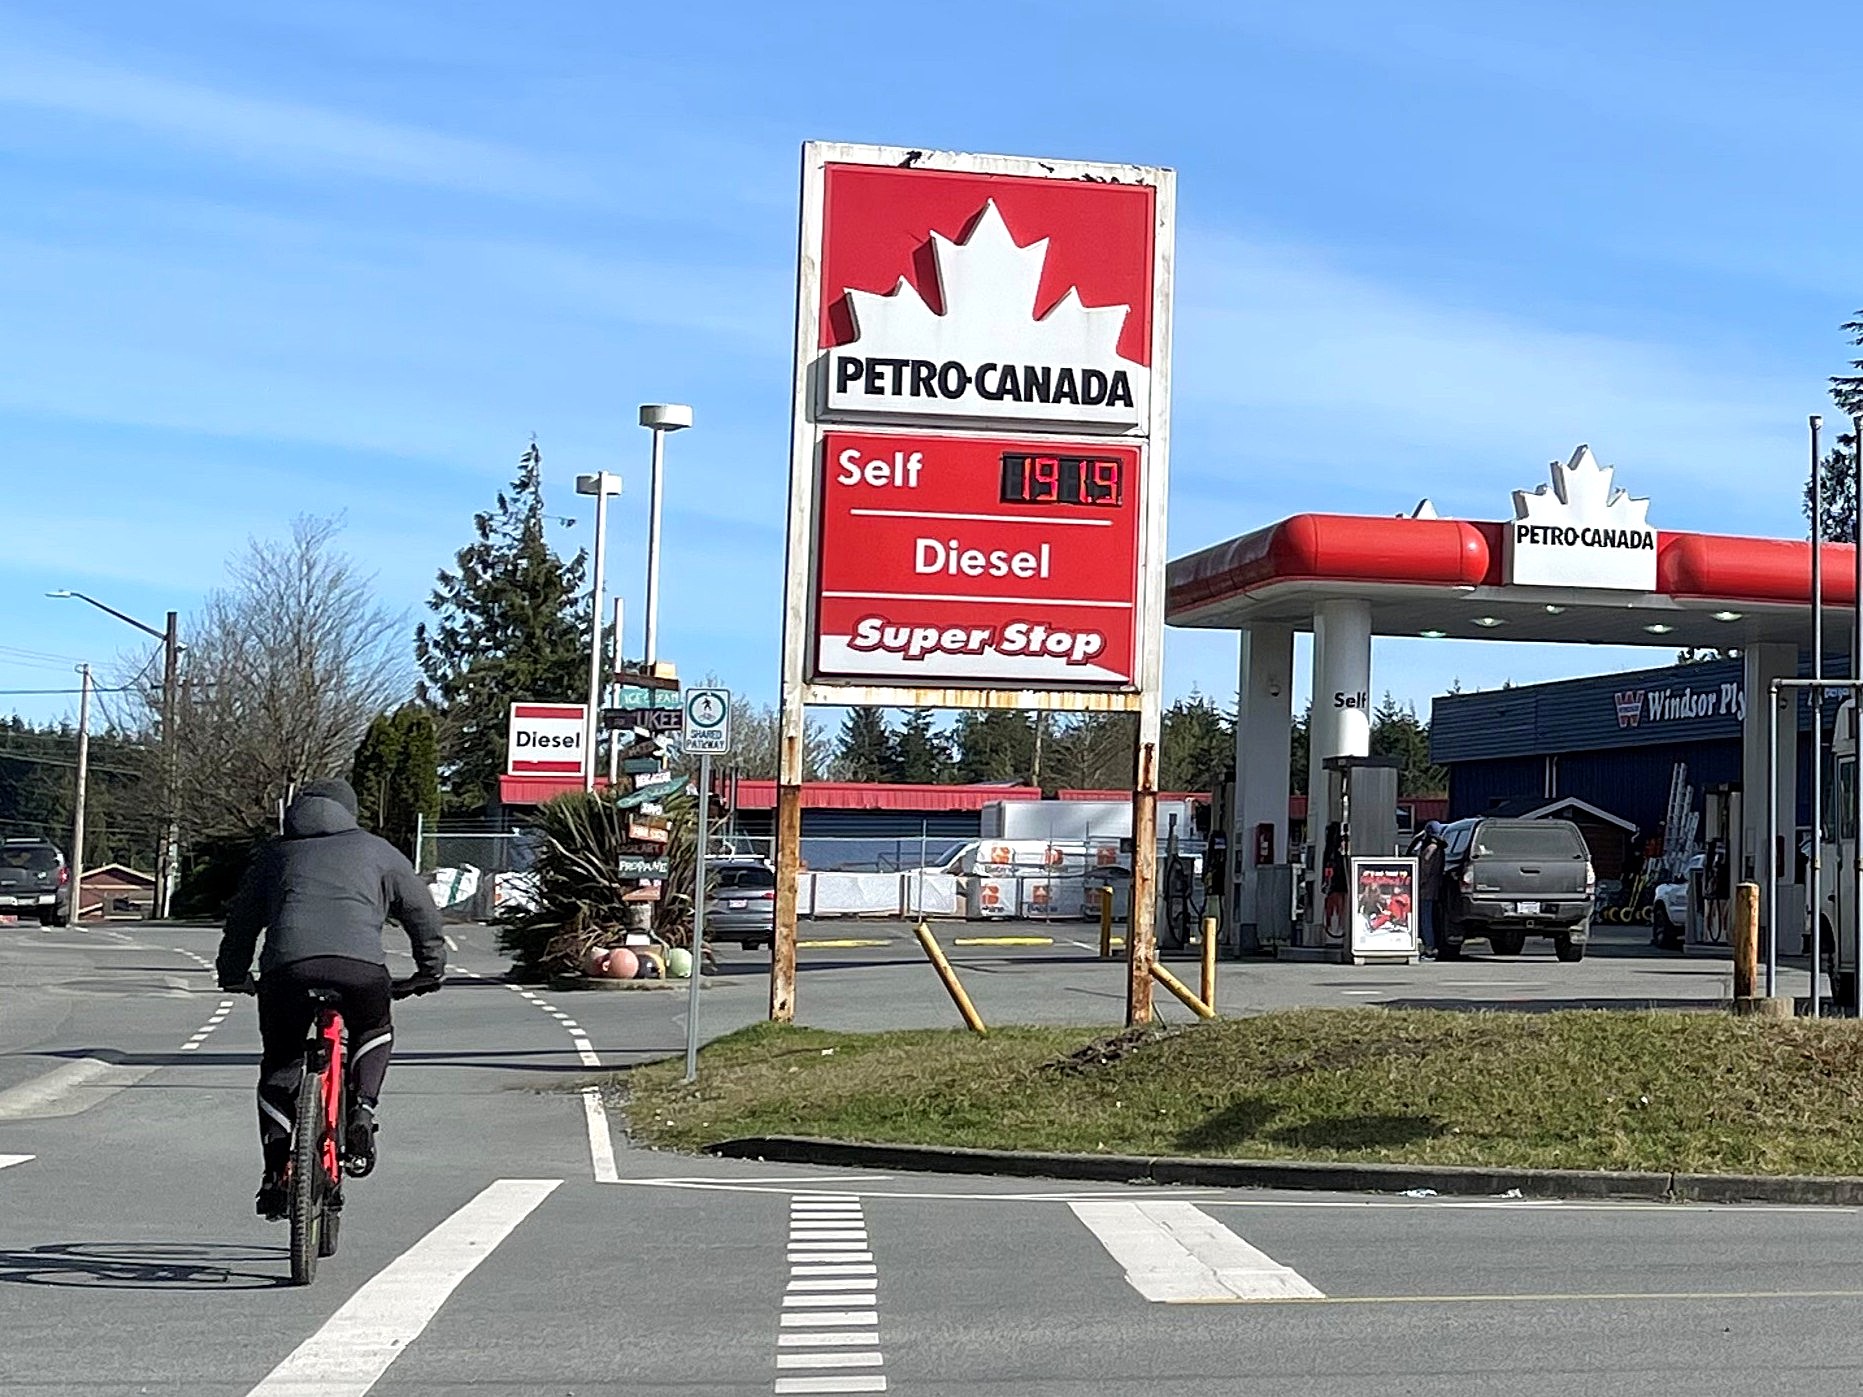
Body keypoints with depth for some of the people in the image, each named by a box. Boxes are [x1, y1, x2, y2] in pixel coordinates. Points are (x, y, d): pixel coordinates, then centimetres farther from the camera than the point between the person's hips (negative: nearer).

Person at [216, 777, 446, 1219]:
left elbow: (242, 921, 34)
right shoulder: (376, 851, 26)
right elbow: (422, 912, 28)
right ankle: (362, 1113, 7)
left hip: (286, 966, 1)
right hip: (360, 966, -1)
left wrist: (233, 976, 46)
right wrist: (430, 969, 39)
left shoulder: (274, 854, 29)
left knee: (279, 1066, 18)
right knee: (374, 1034, 29)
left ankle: (276, 1173, 10)